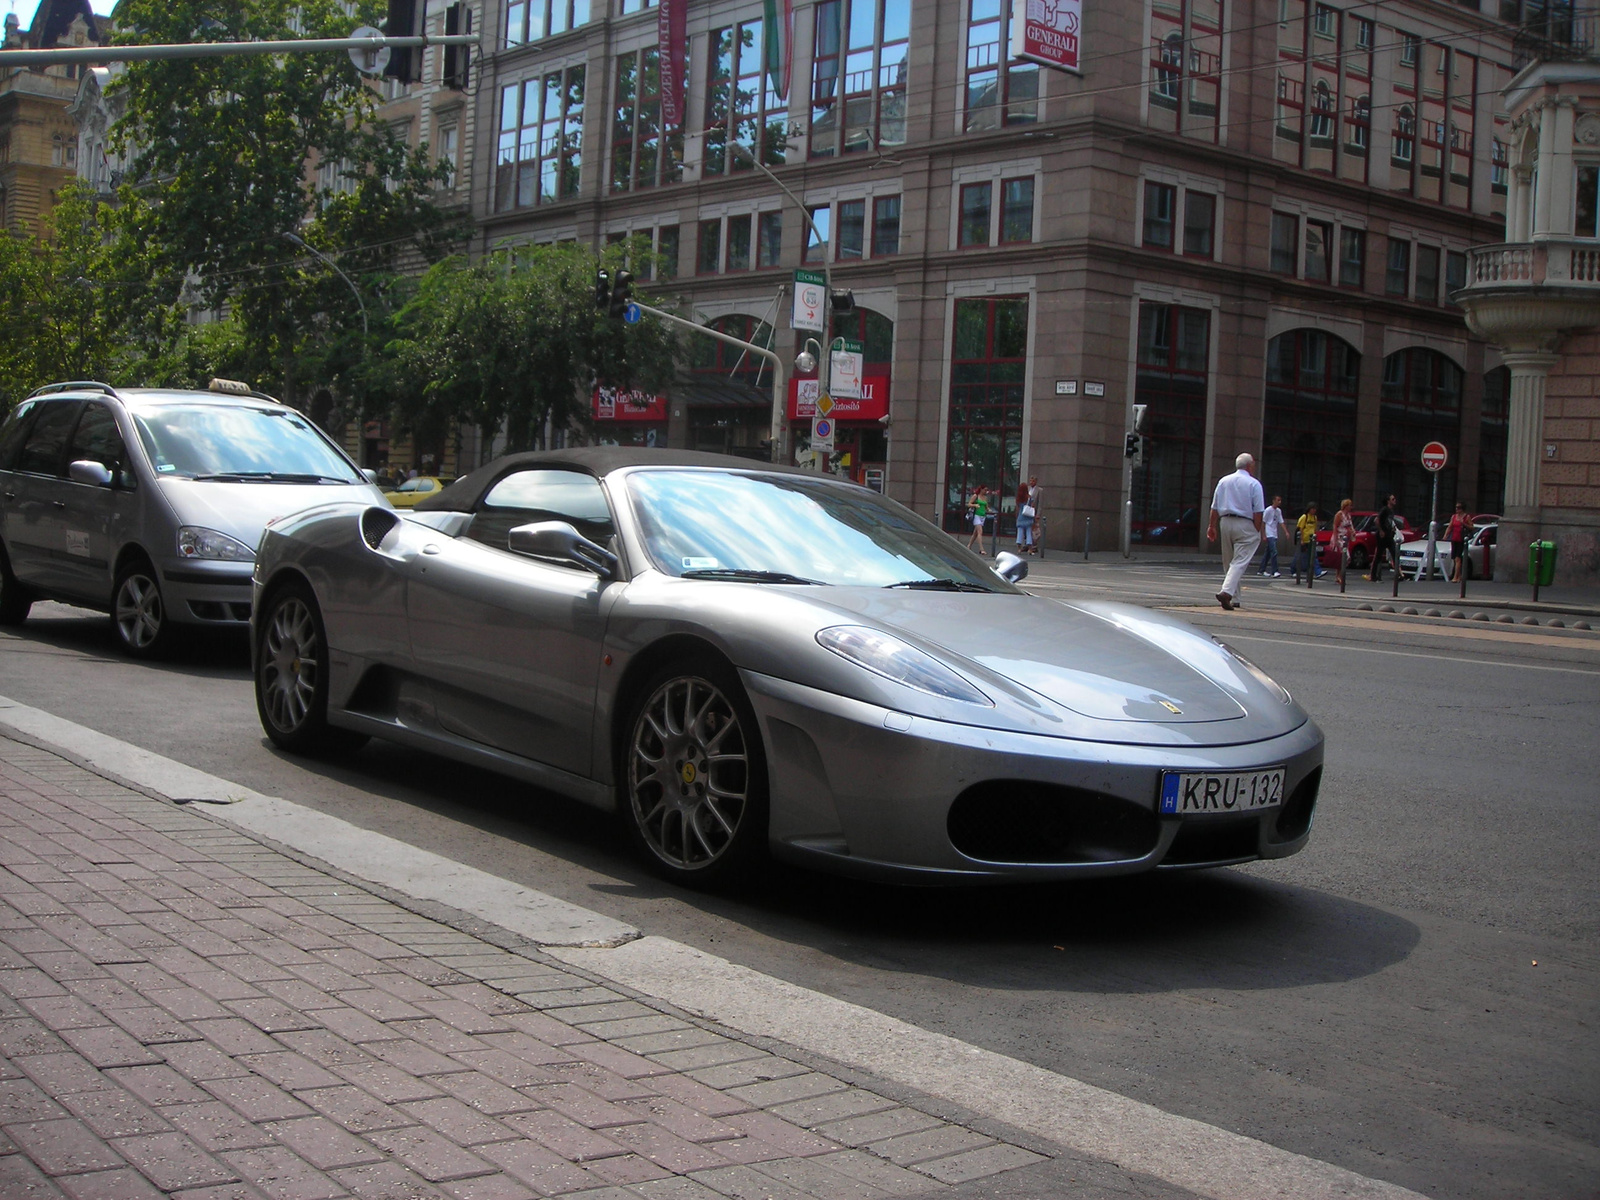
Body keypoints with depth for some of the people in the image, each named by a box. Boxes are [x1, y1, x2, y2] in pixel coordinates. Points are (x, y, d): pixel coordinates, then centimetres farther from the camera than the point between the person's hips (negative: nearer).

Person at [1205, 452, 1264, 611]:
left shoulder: (1223, 481, 9)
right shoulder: (1253, 484, -5)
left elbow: (1214, 508, 8)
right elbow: (1258, 512, -9)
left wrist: (1212, 526, 14)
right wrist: (1257, 531, -4)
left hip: (1225, 523, 5)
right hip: (1245, 526, -5)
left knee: (1229, 562, 14)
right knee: (1240, 562, -9)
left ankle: (1234, 598, 19)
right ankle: (1227, 592, -27)